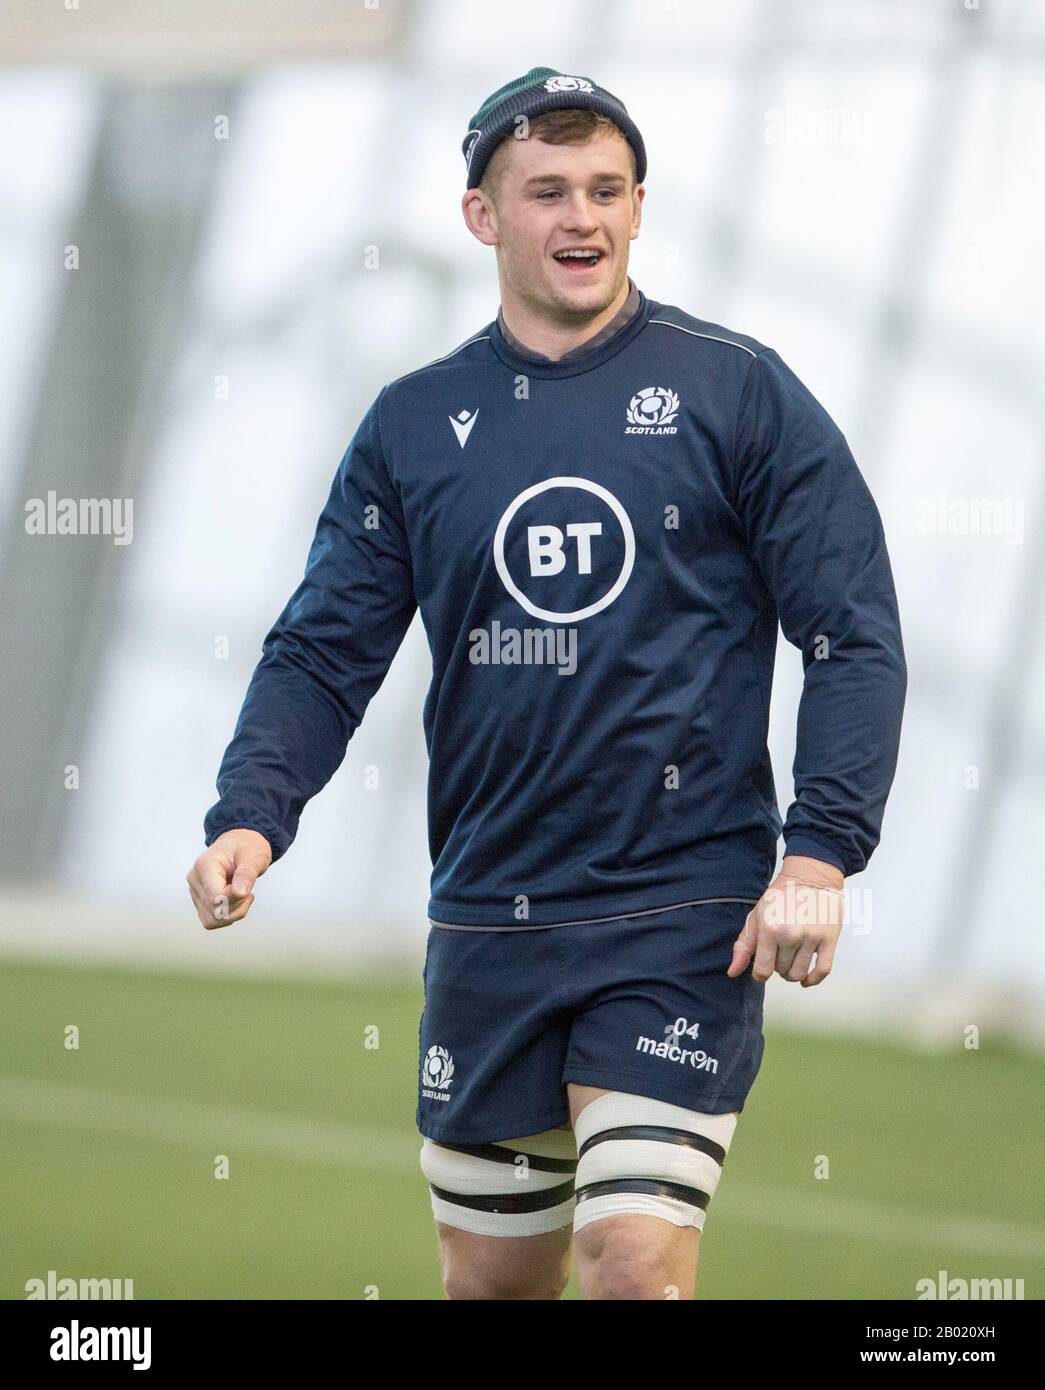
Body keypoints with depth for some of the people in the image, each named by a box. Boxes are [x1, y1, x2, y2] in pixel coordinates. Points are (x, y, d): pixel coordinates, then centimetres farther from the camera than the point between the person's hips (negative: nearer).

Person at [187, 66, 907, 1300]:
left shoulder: (738, 391, -1)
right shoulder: (413, 424, 8)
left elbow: (855, 637, -2)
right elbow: (324, 652, 8)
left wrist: (821, 854, -13)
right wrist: (249, 818, -10)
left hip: (683, 920, -4)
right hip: (488, 922, 4)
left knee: (638, 1264, -16)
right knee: (491, 1276, 12)